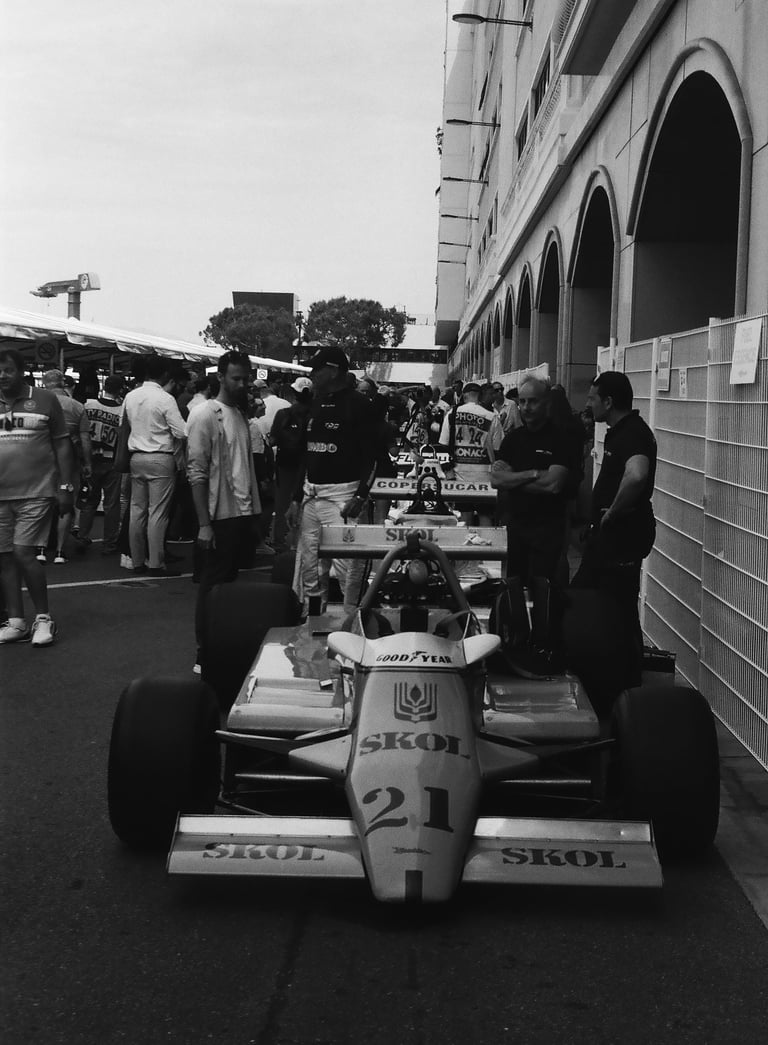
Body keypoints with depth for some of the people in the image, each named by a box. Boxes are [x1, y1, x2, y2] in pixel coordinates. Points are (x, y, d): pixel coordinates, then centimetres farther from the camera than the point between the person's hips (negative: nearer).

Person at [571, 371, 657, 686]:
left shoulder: (633, 433, -20)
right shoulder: (618, 430, 13)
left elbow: (636, 475, -41)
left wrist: (614, 511, -26)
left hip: (624, 535, -11)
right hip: (606, 533, 11)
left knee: (621, 615, -1)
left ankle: (629, 689, 12)